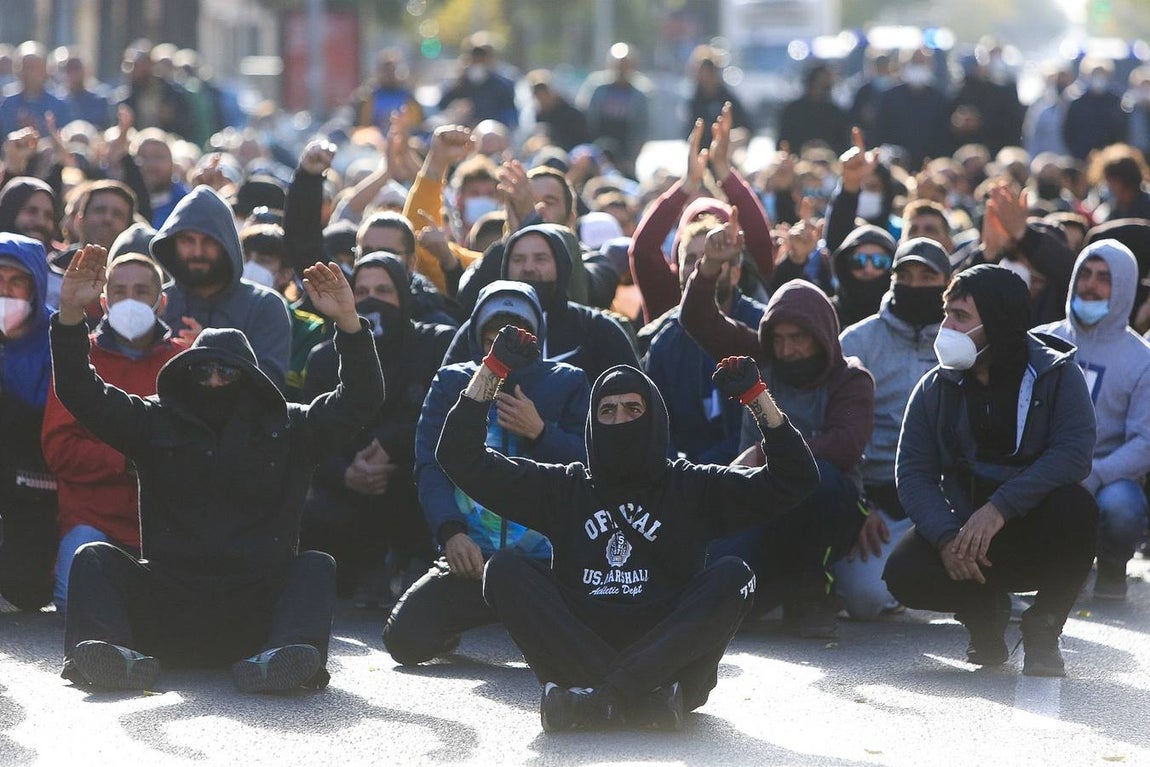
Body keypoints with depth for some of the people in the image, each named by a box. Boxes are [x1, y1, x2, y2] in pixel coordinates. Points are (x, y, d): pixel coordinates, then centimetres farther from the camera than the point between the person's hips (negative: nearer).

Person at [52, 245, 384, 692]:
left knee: (316, 567, -25)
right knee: (95, 559, -19)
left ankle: (276, 660, -52)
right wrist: (70, 315, -7)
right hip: (167, 607, 1)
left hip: (253, 614, -1)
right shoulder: (156, 424, 16)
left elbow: (361, 398, 3)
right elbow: (81, 392, 8)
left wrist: (348, 322, -13)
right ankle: (112, 655, -46)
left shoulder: (287, 430, 13)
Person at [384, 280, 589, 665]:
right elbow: (430, 465, 0)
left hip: (547, 558, -1)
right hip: (472, 555, 1)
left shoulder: (568, 383, 9)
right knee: (405, 638, -18)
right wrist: (451, 532, -18)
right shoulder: (451, 382, 11)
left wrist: (541, 432, -16)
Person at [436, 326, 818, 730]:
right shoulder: (564, 489, 19)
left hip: (669, 661, -1)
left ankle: (598, 697, -39)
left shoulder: (691, 488, 15)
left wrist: (757, 395, -1)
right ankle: (647, 697, -38)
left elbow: (794, 480, 8)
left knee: (733, 576, -24)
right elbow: (461, 458, 17)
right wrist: (493, 368, 10)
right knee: (505, 570, -19)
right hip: (580, 652, 1)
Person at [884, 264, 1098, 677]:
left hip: (1035, 533, -2)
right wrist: (947, 537, -25)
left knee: (1075, 507, -35)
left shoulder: (1058, 375, -8)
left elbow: (1073, 453, -23)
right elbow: (912, 473, -6)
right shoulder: (935, 388, 2)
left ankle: (1042, 629, -9)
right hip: (962, 526, 2)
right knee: (904, 574, -27)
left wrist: (1000, 508, -34)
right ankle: (984, 611, 9)